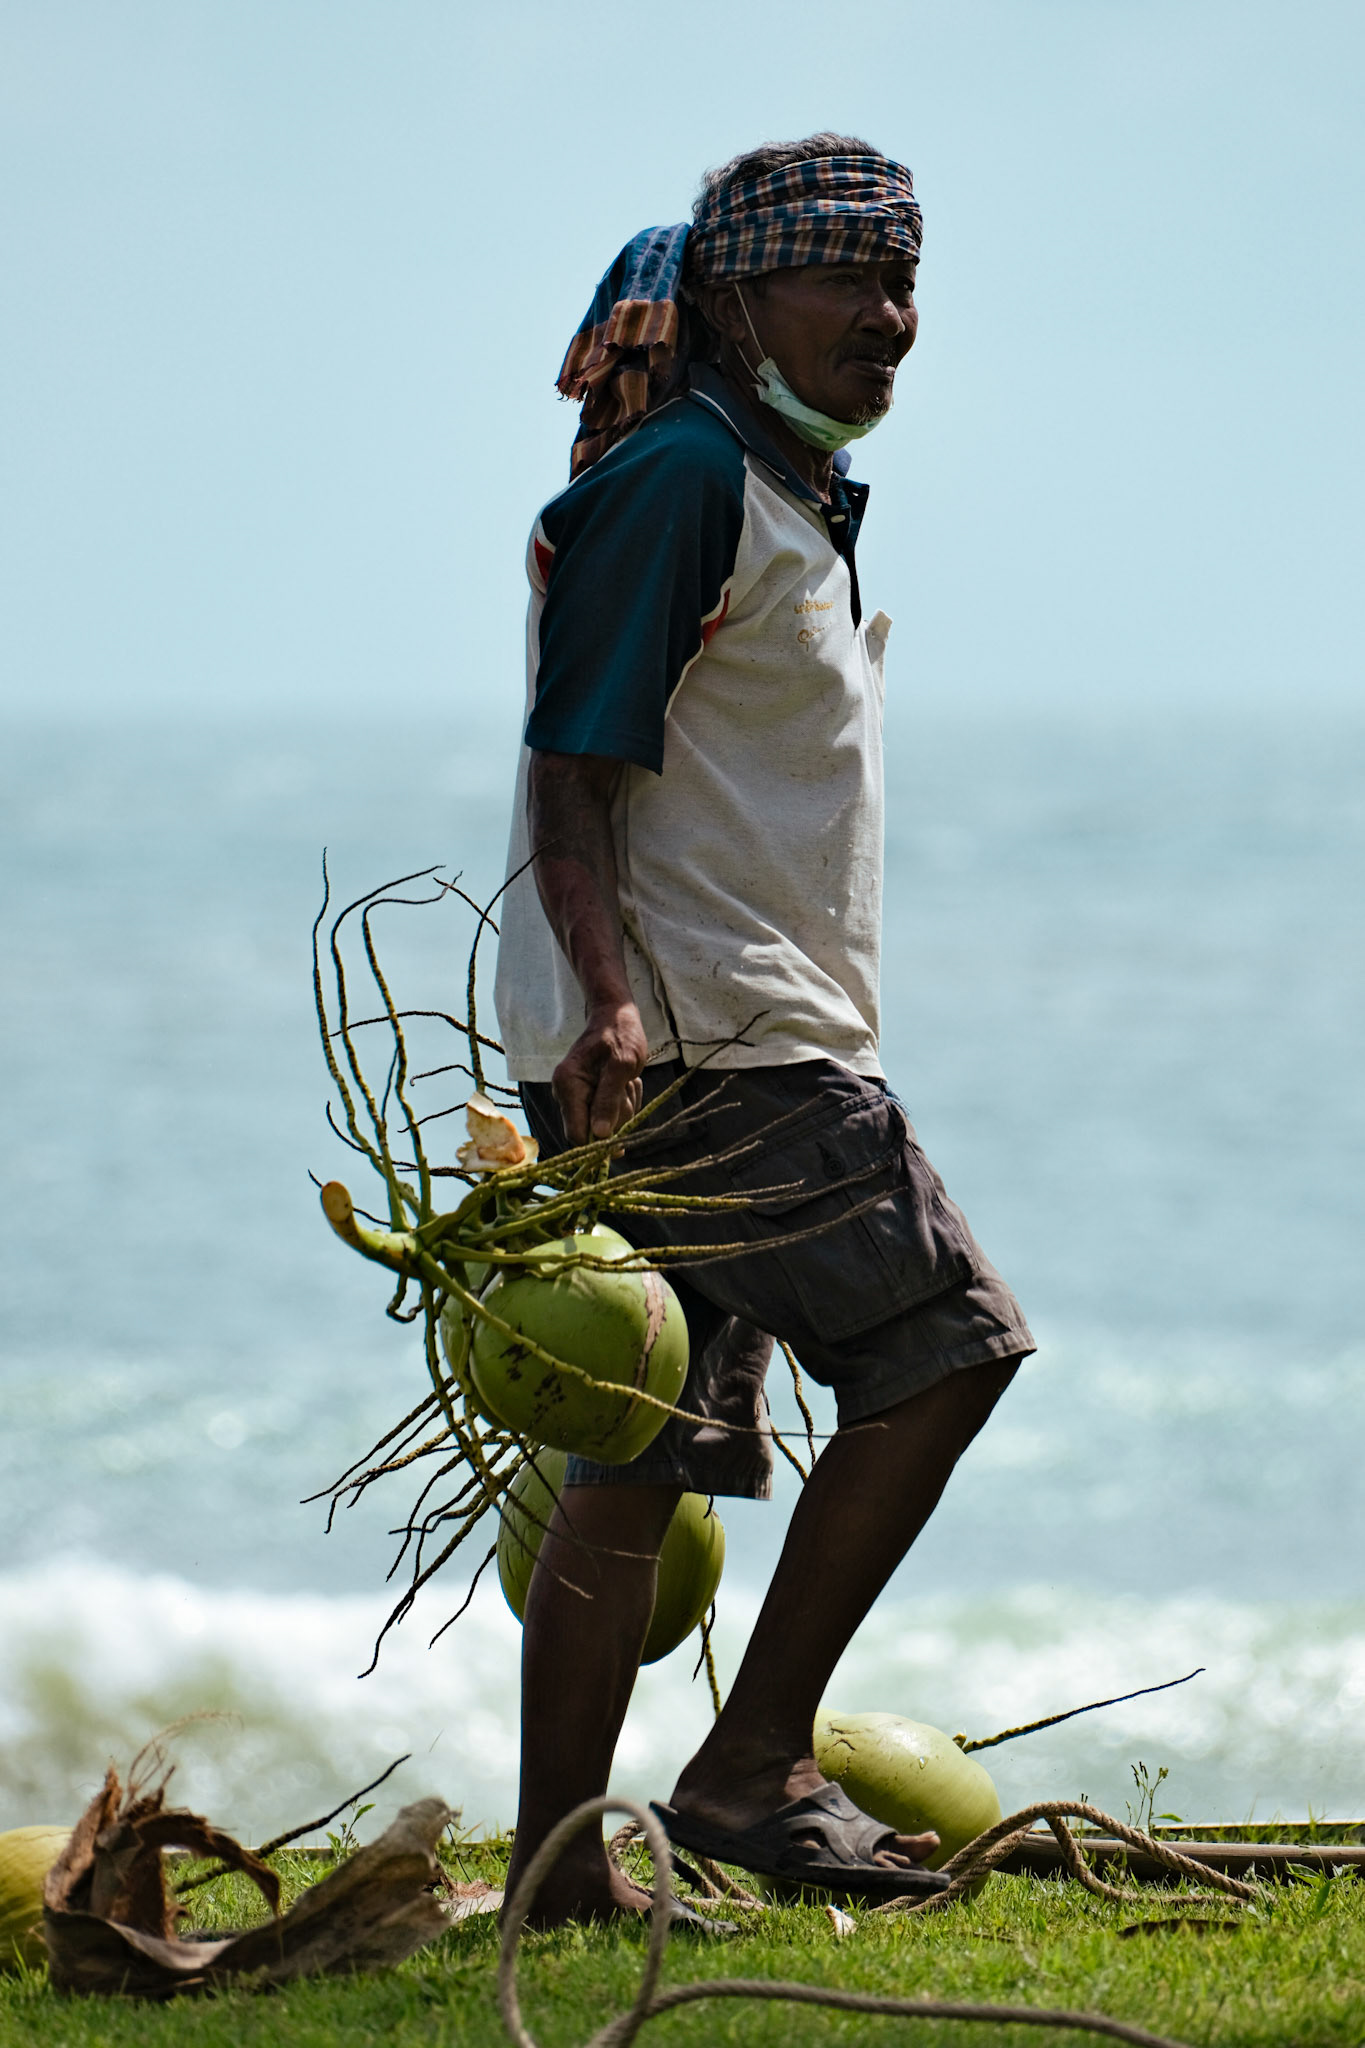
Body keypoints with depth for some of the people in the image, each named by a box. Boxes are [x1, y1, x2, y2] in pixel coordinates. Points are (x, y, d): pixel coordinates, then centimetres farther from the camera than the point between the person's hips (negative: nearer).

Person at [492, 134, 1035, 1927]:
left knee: (642, 1450, 7)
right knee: (942, 1342, -10)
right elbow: (572, 769, -18)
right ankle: (753, 1768, -7)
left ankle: (559, 1865, 7)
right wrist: (608, 1000, -31)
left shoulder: (792, 495, 21)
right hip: (697, 1030, -10)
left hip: (692, 1039, 10)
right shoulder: (682, 476, -11)